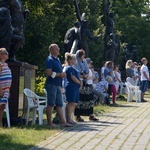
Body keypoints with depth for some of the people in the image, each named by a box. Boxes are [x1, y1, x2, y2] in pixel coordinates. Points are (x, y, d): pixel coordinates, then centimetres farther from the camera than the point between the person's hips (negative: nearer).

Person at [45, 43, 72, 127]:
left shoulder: (57, 59, 17)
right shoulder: (50, 60, -11)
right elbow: (49, 72, -20)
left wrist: (63, 74, 5)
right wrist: (60, 74, -14)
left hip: (57, 84, 9)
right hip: (51, 84, -9)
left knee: (59, 104, 9)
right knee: (51, 104, -3)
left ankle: (63, 122, 11)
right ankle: (50, 122, 4)